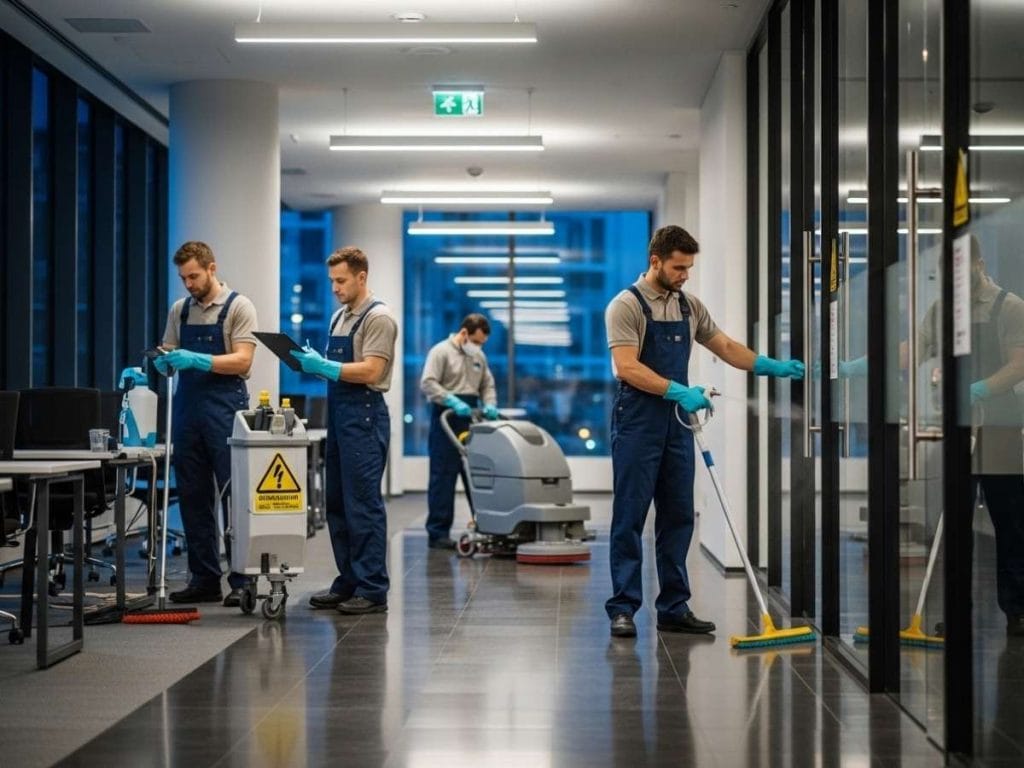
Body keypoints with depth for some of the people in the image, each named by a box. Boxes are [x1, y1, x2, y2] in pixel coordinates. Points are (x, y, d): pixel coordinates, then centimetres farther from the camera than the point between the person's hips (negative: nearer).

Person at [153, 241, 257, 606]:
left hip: (225, 411, -6)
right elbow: (168, 358, 15)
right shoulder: (179, 310, 13)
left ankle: (242, 581, 1)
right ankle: (204, 579, 15)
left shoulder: (238, 307, -5)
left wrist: (198, 360, -25)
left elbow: (242, 360, -13)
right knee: (193, 497, 7)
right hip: (187, 410, 6)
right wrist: (164, 362, -9)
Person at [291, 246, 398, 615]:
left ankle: (373, 590, -4)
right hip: (338, 415, 10)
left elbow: (370, 371, -19)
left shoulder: (378, 317, -10)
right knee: (337, 502, 11)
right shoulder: (339, 317, 18)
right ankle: (348, 582, 19)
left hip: (364, 416, -10)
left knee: (363, 503, -8)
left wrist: (323, 366, -21)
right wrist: (311, 362, 2)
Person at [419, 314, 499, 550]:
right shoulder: (441, 351, -6)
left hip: (471, 418, 7)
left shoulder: (479, 357, 18)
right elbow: (428, 383, -15)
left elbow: (488, 385, 21)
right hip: (447, 418, -7)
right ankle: (438, 533, -4)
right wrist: (453, 401, -25)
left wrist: (490, 405, 0)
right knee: (443, 476, -7)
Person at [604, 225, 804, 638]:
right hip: (637, 425, -7)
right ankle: (623, 608, 1)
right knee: (630, 517, -3)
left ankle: (673, 608, 14)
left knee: (678, 517, 8)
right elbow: (627, 368, -20)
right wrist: (679, 391, -27)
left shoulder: (690, 306, 12)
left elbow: (726, 347, 18)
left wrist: (772, 365, 5)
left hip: (677, 425, 7)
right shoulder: (626, 305, -10)